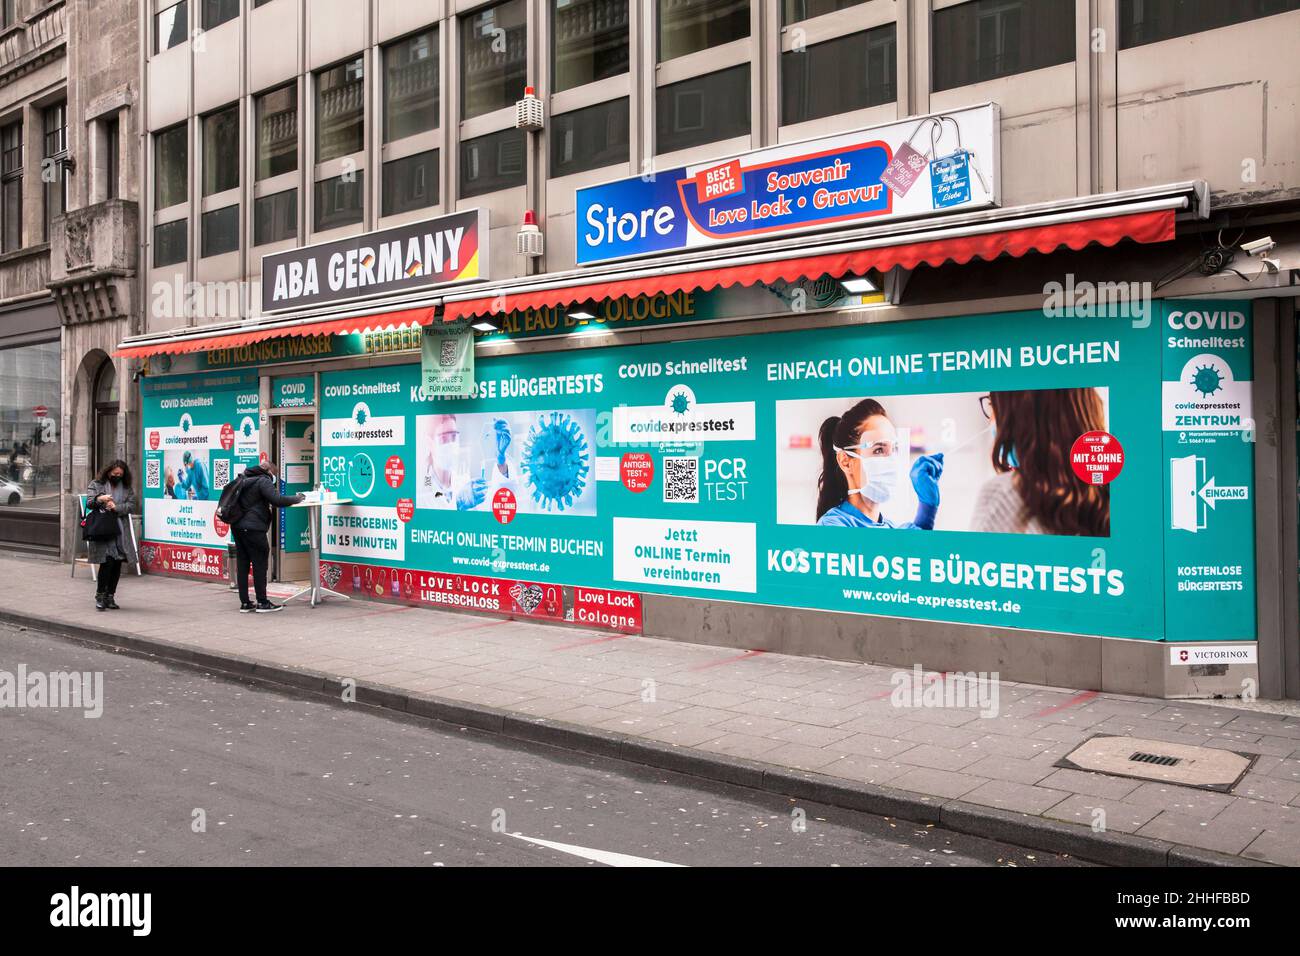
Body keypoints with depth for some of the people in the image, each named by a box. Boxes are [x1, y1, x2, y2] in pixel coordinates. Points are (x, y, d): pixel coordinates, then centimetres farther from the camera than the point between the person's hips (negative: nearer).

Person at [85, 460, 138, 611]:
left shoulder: (127, 488, 13)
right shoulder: (96, 485, 7)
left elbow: (132, 505, 4)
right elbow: (89, 503, -2)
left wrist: (116, 508, -12)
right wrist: (100, 499, -23)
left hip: (121, 531, 4)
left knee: (117, 564, 4)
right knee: (107, 561, -14)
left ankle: (110, 596, 14)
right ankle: (100, 595, -2)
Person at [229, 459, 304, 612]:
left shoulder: (245, 478, 18)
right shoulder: (263, 481, -9)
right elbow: (277, 500, -20)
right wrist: (297, 498, -7)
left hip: (237, 526, 9)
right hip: (253, 528, -8)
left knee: (242, 565, 9)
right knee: (260, 564, -1)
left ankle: (245, 603, 13)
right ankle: (262, 603, 2)